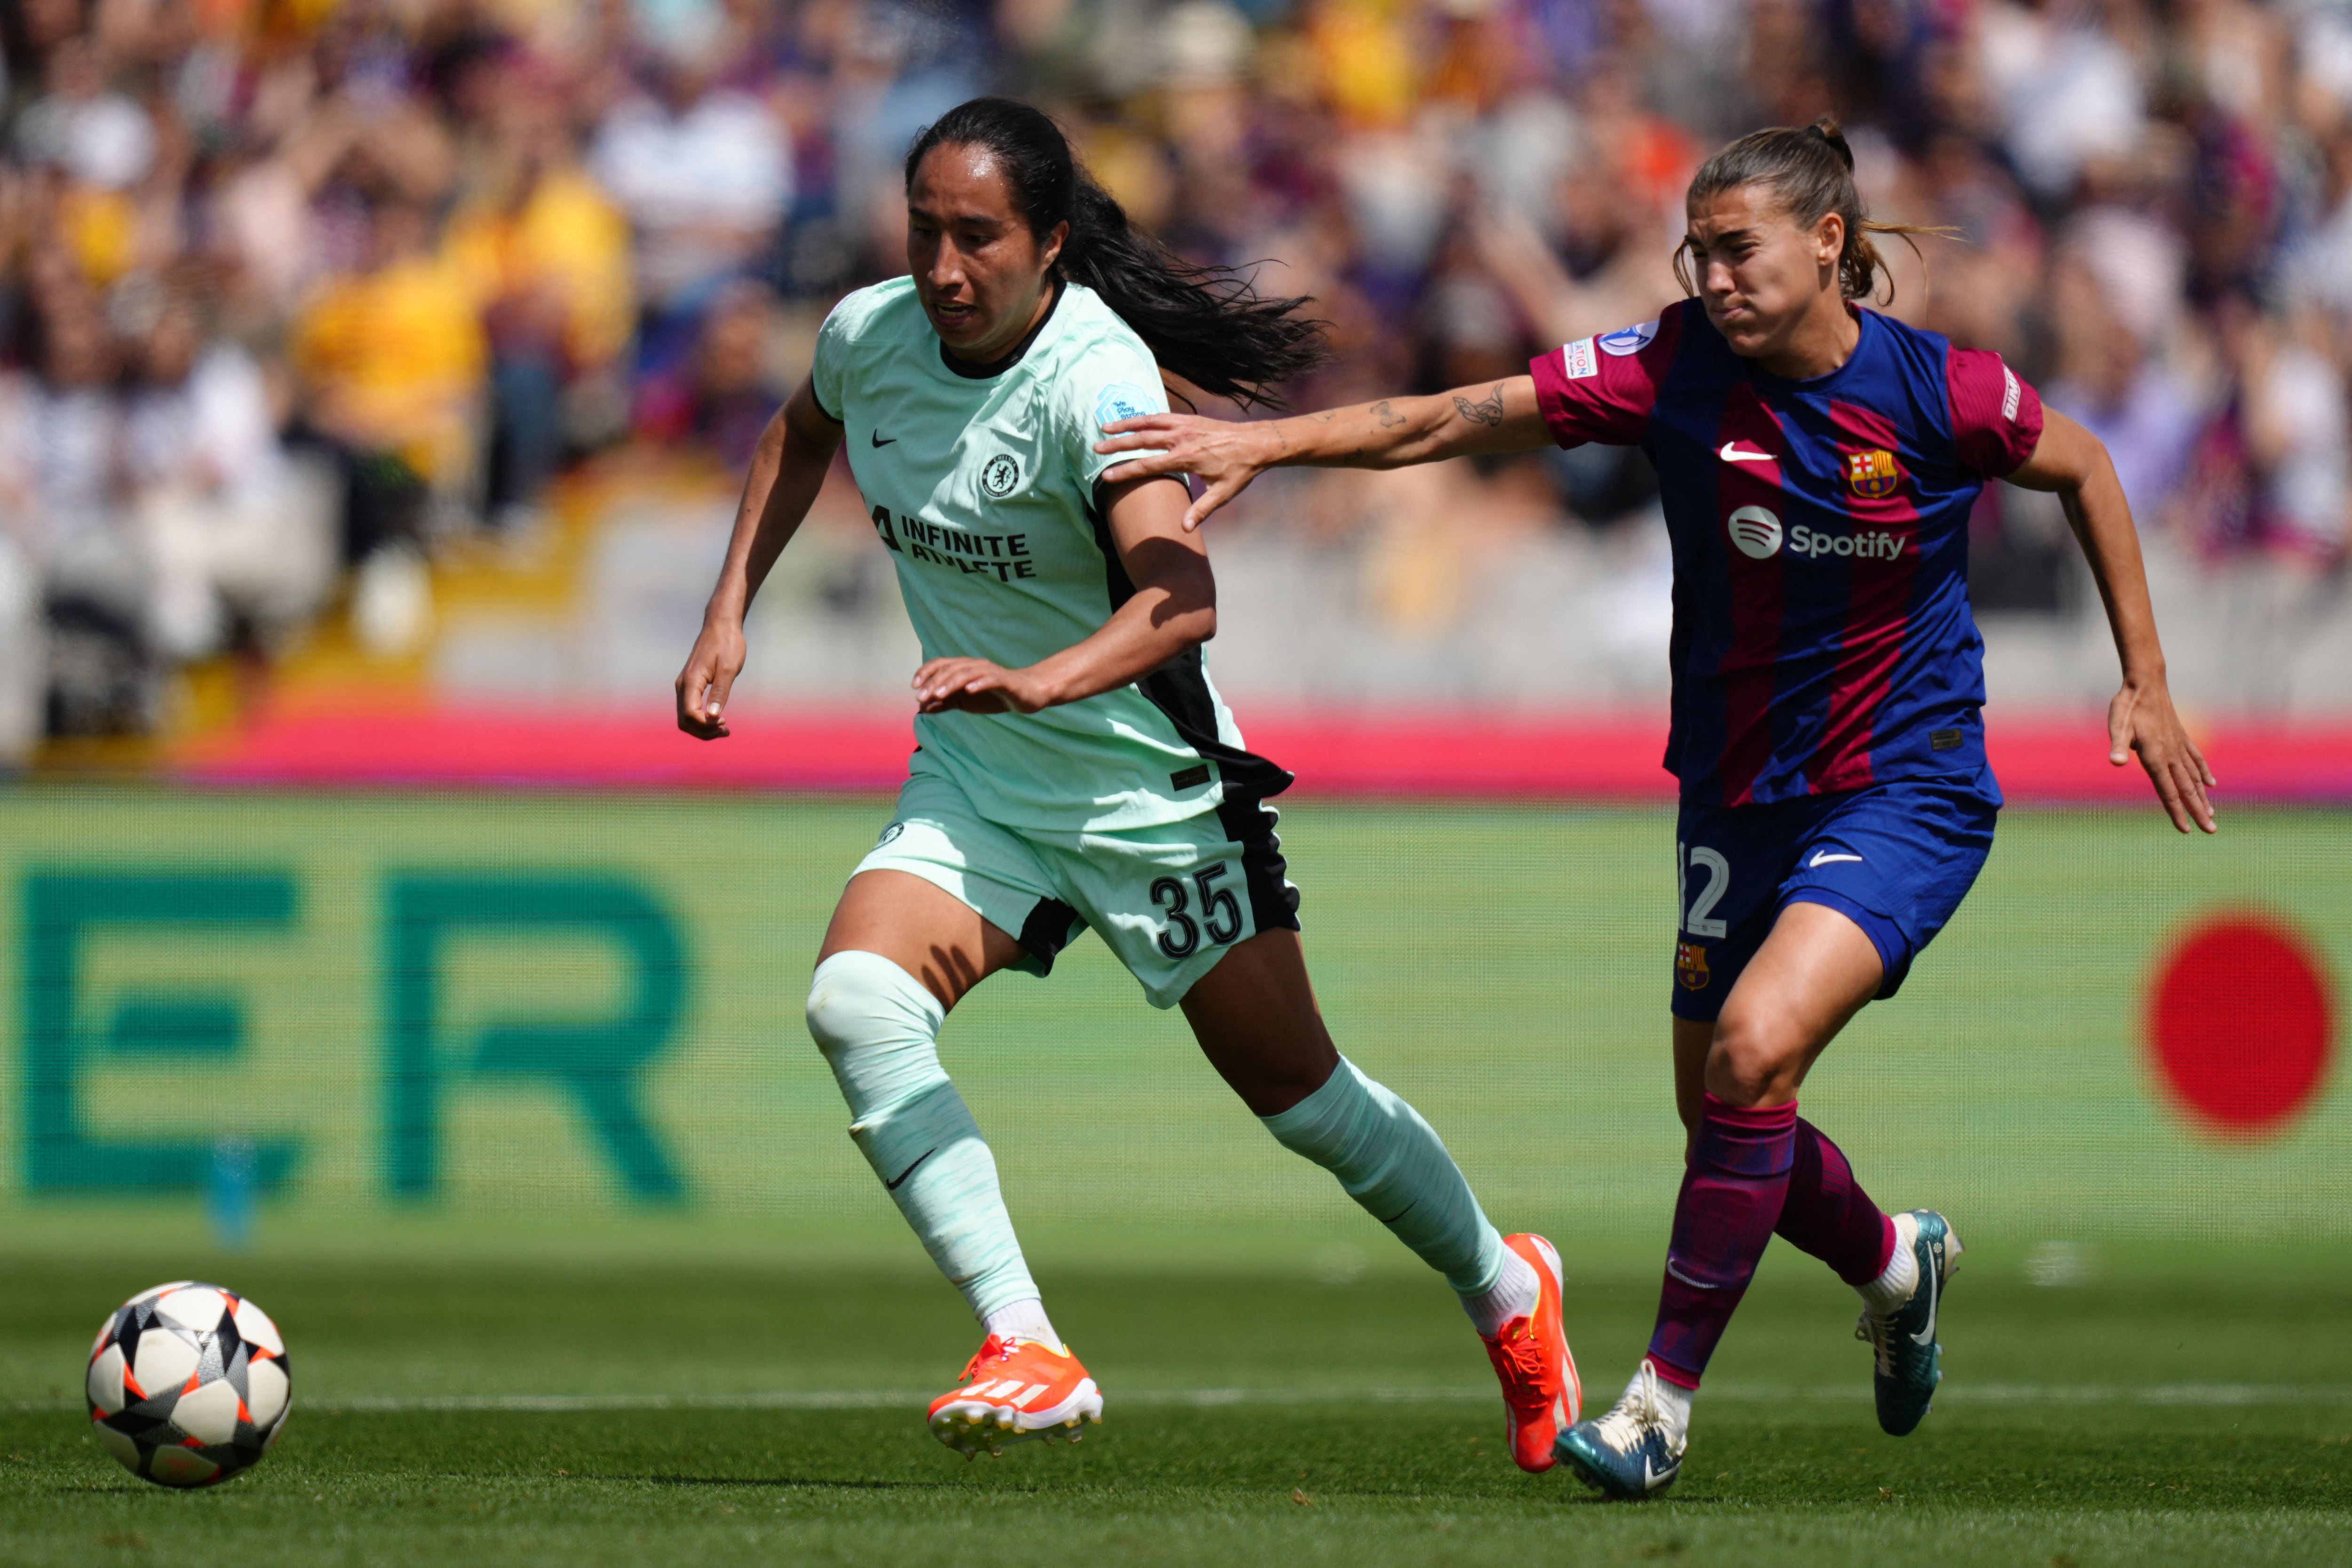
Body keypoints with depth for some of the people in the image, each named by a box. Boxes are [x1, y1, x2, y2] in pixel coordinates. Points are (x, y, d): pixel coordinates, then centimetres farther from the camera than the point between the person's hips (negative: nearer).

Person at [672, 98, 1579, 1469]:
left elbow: (1181, 596, -42)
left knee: (1299, 1093, 5)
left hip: (1153, 790, -5)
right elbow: (801, 437, 19)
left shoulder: (1096, 380, -27)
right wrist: (730, 616, 12)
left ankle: (1506, 1291, 35)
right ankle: (1028, 1354, -23)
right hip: (973, 789, 5)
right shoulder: (869, 335, -7)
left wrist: (1034, 682, -58)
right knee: (856, 1004, -22)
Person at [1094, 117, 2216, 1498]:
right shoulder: (1676, 372, -11)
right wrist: (1266, 441, -29)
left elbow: (2086, 471, 4)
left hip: (1908, 792, -4)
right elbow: (1455, 420, -17)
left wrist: (2147, 684, 5)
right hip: (1740, 799, 4)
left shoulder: (1939, 392, -15)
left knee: (1754, 1048, -24)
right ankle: (1895, 1263, 46)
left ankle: (1664, 1402, -13)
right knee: (1725, 1116, 12)